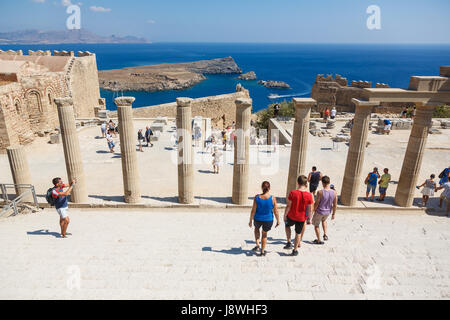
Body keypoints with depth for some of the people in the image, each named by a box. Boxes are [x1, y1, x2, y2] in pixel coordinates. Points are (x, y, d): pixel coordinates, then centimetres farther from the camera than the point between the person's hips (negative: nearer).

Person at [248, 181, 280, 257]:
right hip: (268, 220, 0)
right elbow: (276, 212, -10)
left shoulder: (257, 197, -18)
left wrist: (250, 221, 1)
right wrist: (278, 221, 6)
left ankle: (257, 245, 27)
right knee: (264, 234, 26)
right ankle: (262, 252, 36)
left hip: (258, 219, 0)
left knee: (256, 228, 35)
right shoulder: (272, 198, -18)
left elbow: (253, 211, -12)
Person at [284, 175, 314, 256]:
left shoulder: (293, 193, -19)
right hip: (301, 218, 1)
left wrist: (285, 215, 1)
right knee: (298, 233, 19)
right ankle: (295, 250, 31)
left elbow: (288, 206, -13)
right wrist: (309, 219, 9)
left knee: (287, 225, 30)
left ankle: (289, 242, 23)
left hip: (291, 216, -1)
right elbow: (309, 209, -5)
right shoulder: (309, 195, -14)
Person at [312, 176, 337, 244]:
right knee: (324, 220, 36)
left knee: (316, 225, 20)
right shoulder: (334, 193, -14)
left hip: (319, 212, -4)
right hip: (328, 212, 4)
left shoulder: (320, 192, -27)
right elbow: (335, 205, -6)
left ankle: (319, 240, 29)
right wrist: (333, 214, 9)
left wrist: (314, 210, 0)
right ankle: (325, 235, 26)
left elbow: (316, 203, -18)